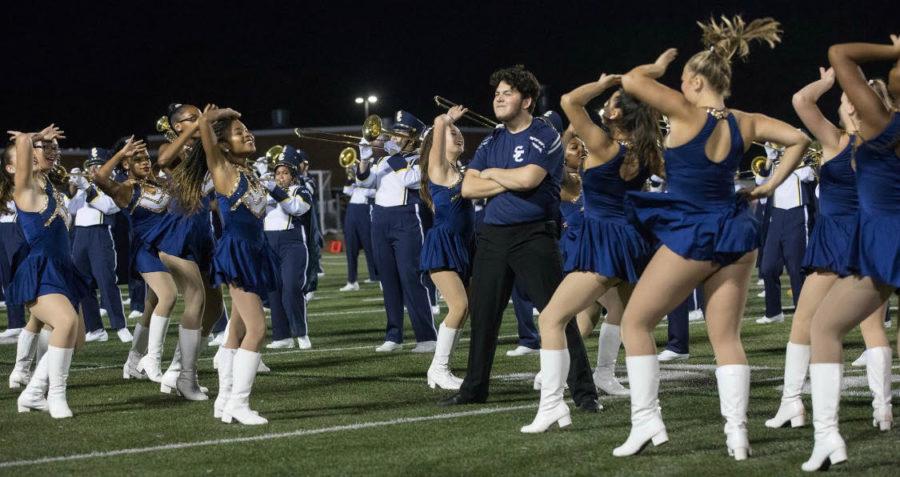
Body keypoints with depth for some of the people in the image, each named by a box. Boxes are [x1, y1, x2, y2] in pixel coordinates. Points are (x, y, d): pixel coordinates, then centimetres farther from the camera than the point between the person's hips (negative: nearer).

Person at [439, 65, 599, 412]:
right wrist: (509, 182, -8)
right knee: (482, 313, 10)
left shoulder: (545, 137, -5)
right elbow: (468, 188, 5)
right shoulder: (492, 142, 15)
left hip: (534, 236, -6)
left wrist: (492, 173, -3)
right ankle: (474, 388, 22)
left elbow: (528, 178, -21)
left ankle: (583, 390, -7)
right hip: (493, 234, 6)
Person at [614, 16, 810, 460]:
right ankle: (737, 431, -3)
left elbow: (631, 80, -17)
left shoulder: (688, 114, -14)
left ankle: (646, 421, 2)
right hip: (734, 237, 6)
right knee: (726, 337, 9)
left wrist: (657, 68, 3)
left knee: (635, 322, 8)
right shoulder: (745, 123, 2)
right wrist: (770, 185, 9)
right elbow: (798, 138, 4)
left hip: (691, 238, -6)